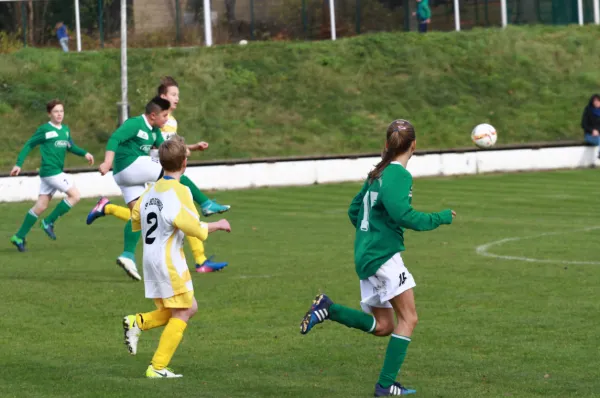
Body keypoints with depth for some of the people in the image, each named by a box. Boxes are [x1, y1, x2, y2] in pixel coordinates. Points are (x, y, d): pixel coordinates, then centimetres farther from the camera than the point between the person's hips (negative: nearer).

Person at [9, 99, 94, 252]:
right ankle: (49, 222, -1)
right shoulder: (44, 130, -7)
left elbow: (71, 146, 26)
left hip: (57, 171, 8)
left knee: (40, 206, 10)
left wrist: (85, 153, 9)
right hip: (50, 171, -8)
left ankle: (19, 237, 16)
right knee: (75, 195, -11)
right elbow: (28, 146, -2)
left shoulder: (65, 130, 13)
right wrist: (18, 164, -6)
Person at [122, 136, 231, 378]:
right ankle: (158, 368, -5)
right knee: (181, 314, 0)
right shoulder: (179, 192, -14)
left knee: (190, 308, 15)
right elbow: (195, 229, -20)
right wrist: (217, 225, -3)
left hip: (150, 258, 8)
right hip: (169, 260, -8)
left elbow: (135, 220, 16)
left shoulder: (151, 190, 9)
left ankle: (137, 323, 2)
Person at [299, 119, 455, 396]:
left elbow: (354, 211, 21)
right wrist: (440, 218, -12)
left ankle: (327, 309, 2)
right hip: (384, 256, -9)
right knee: (408, 318, -4)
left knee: (382, 326, 14)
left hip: (366, 257, 9)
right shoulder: (399, 175, -12)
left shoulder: (377, 173, 14)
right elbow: (402, 214, -24)